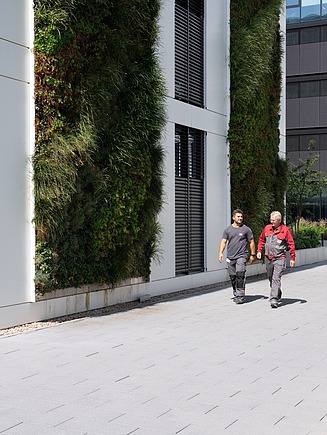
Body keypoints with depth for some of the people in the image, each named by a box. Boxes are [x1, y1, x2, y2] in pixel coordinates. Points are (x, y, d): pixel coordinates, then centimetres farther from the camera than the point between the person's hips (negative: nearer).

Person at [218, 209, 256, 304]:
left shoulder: (246, 229, 4)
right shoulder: (228, 229, 11)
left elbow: (251, 242, 10)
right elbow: (223, 241, 8)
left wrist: (253, 254, 8)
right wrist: (221, 252, -6)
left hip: (241, 256, -3)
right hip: (230, 257, 3)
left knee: (240, 275, -17)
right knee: (233, 277, 7)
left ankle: (240, 295, -15)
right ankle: (235, 294, 21)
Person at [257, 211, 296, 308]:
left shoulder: (285, 230, -5)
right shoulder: (267, 228, 6)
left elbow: (291, 244, -2)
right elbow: (261, 240, 20)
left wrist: (292, 258, -3)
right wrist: (259, 251, 12)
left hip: (279, 258, -5)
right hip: (268, 258, 5)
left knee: (276, 279, -15)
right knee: (270, 278, 16)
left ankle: (274, 299, -18)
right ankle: (278, 295, 35)